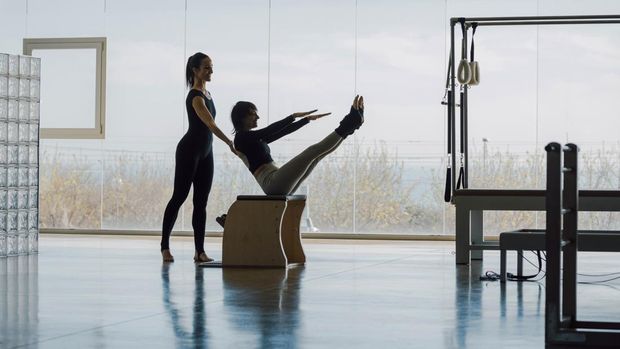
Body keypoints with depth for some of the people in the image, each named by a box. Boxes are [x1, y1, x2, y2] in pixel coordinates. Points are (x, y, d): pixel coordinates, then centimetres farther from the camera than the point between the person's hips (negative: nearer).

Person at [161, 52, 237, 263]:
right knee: (179, 197, -1)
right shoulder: (195, 97, -19)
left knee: (201, 202, 5)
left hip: (205, 152, 9)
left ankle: (199, 250, 4)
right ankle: (165, 246, 8)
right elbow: (210, 124, -32)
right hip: (189, 150, -9)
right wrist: (230, 144, -43)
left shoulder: (206, 94, 11)